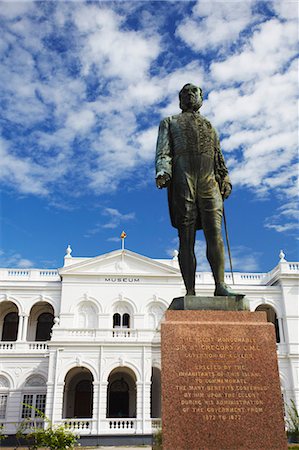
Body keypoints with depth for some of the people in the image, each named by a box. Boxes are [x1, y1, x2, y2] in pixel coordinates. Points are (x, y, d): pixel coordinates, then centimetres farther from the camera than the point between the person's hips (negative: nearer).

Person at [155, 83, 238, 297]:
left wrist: (225, 179, 9)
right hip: (182, 177, -2)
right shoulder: (170, 122, 24)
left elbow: (219, 156, 24)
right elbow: (163, 151, 8)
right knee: (186, 237, -8)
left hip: (209, 179, 3)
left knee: (214, 232, -13)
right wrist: (162, 171, -12)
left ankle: (220, 285, -18)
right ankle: (190, 291, -11)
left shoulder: (209, 125, 32)